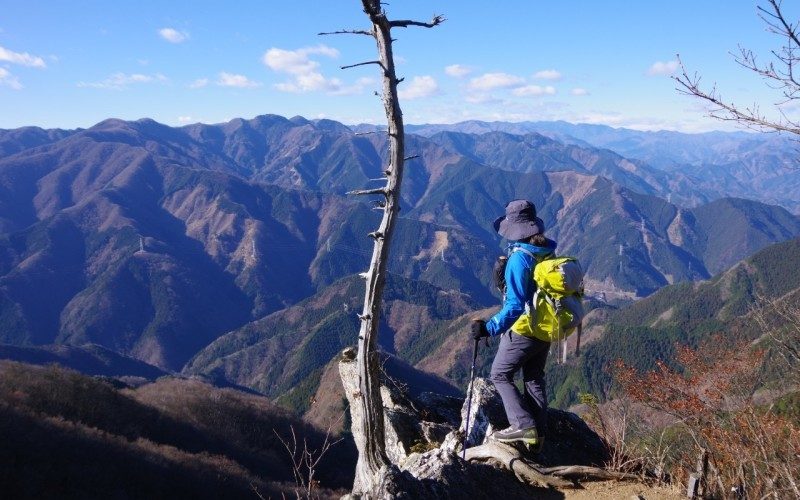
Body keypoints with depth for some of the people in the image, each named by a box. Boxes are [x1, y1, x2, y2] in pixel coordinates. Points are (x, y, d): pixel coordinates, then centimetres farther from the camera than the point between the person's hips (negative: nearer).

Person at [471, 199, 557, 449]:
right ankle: (538, 433, 23)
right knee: (534, 378, 19)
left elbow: (516, 305, -29)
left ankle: (523, 425, 1)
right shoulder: (548, 252, 0)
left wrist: (490, 328, -32)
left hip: (524, 330, -8)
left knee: (500, 375, 8)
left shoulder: (519, 258, -24)